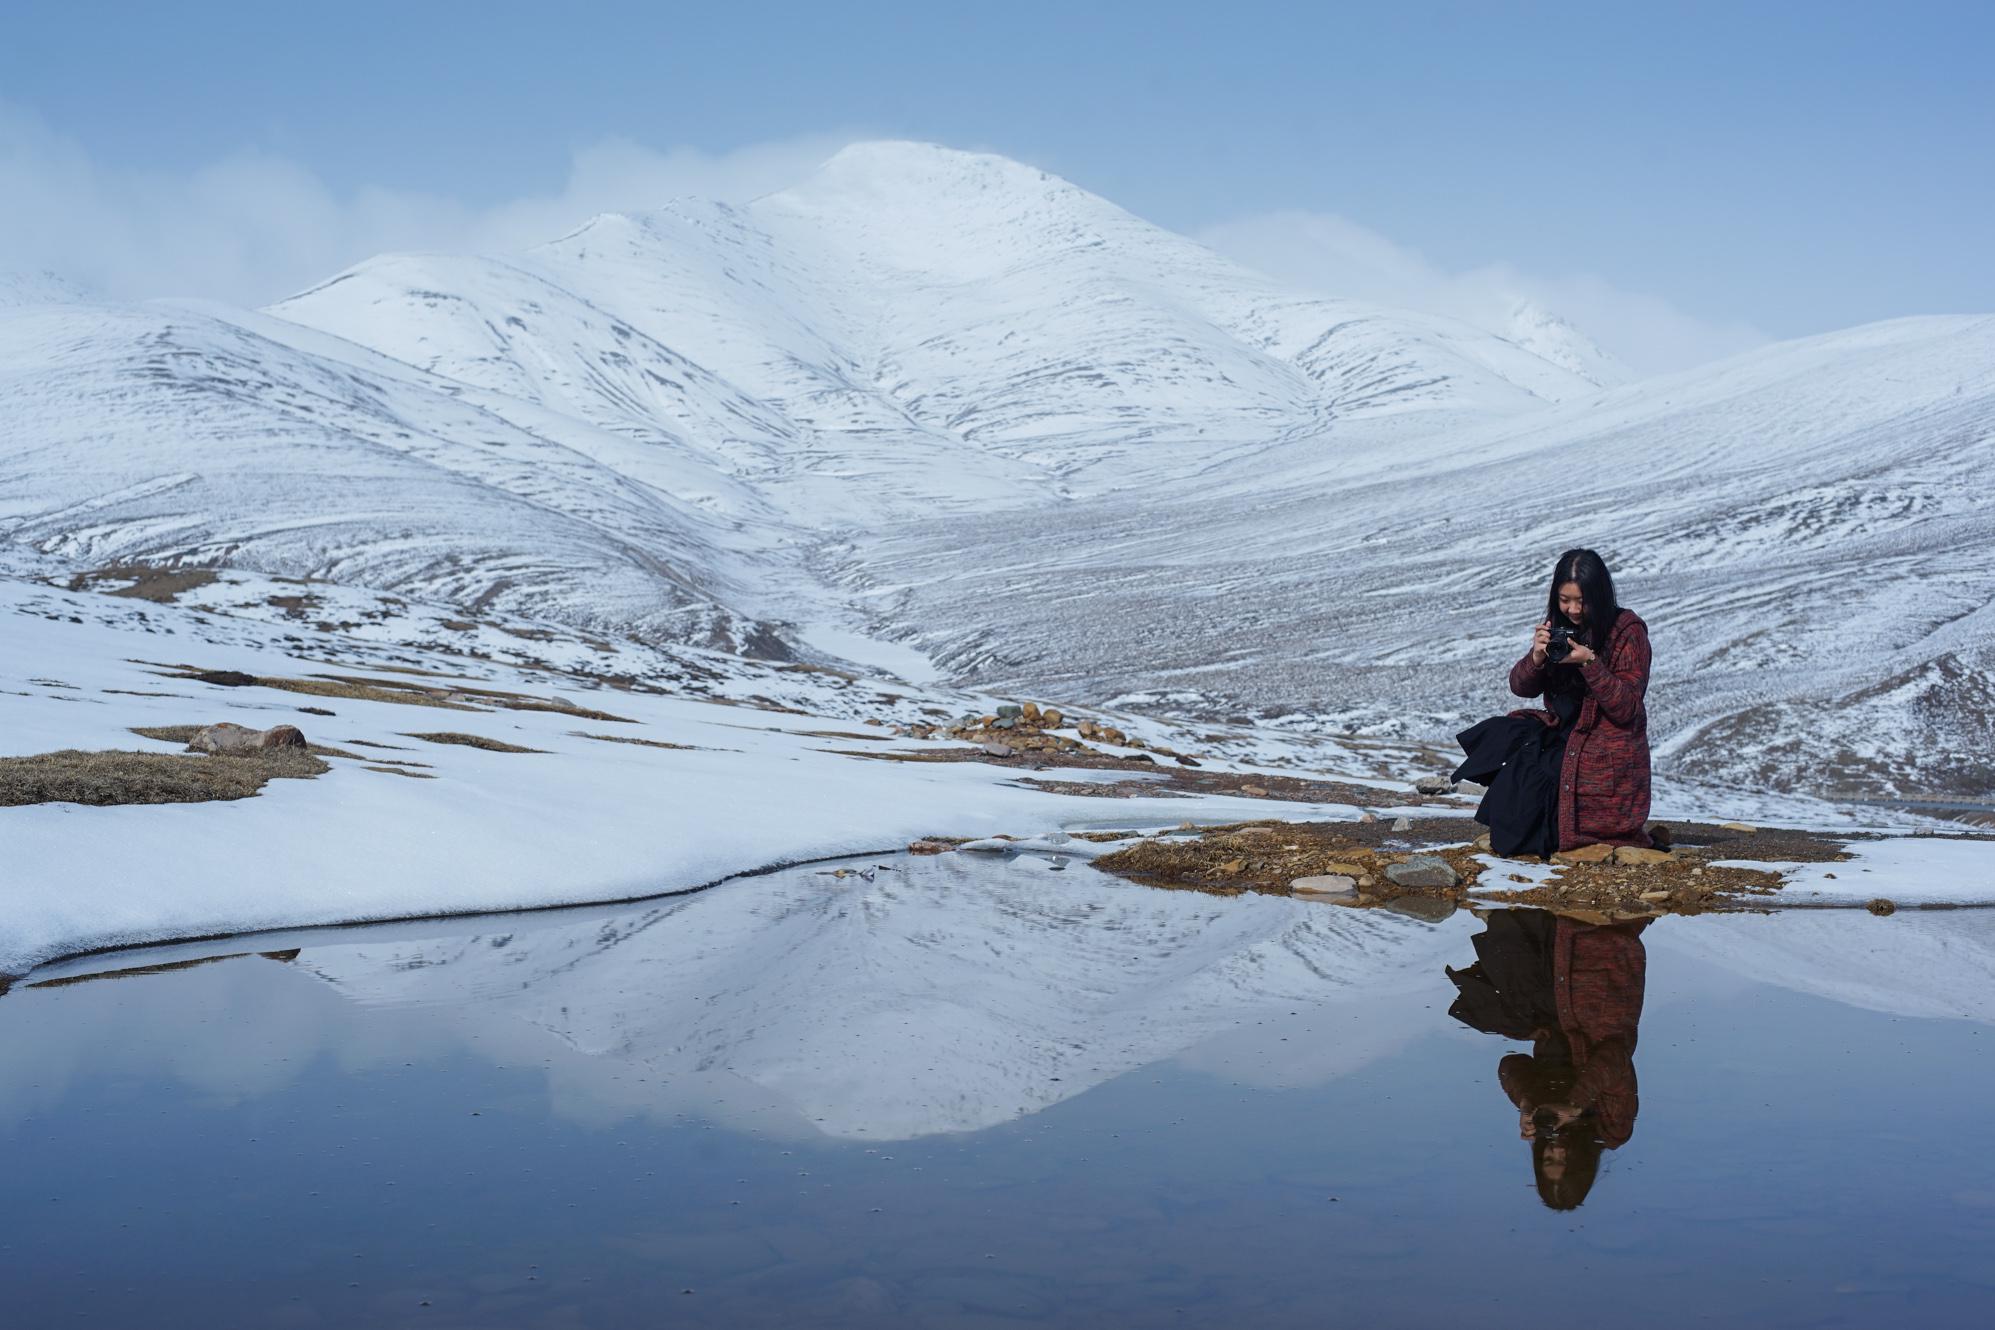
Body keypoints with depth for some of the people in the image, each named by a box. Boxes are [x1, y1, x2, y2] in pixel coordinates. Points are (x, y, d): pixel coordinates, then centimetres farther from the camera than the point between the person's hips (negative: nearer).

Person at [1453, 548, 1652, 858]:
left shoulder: (1628, 631, -11)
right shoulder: (1559, 627, 5)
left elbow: (1626, 708, -18)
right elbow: (1521, 687, 4)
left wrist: (1589, 662, -27)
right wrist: (1536, 658, -17)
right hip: (1564, 732, 7)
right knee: (1497, 736, -11)